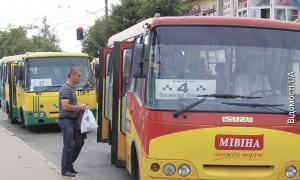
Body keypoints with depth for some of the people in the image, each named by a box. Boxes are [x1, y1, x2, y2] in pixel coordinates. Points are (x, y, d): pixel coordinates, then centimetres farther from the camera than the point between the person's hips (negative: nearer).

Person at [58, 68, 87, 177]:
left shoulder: (71, 88, 16)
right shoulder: (66, 89, -15)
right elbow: (65, 106, -23)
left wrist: (79, 107, 12)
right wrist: (79, 107, -14)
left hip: (72, 120, 10)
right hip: (66, 120, -10)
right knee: (68, 145, -5)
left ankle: (69, 165, 24)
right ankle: (65, 169, 4)